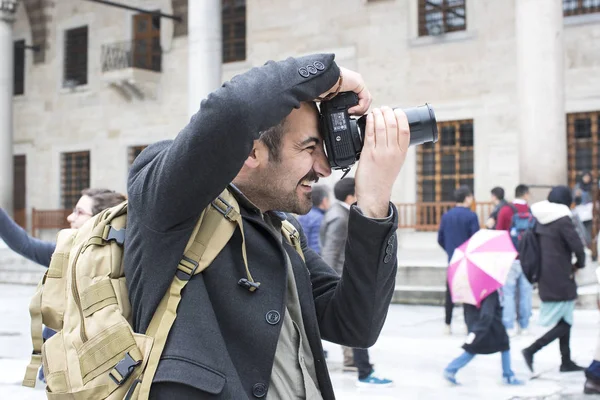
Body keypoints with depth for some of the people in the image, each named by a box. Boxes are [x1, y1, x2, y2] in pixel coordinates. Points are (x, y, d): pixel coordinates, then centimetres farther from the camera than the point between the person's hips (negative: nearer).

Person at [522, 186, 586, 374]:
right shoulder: (563, 220, -15)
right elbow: (578, 247, -20)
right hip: (561, 279, -8)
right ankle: (531, 350, -9)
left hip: (545, 278, 8)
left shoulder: (540, 220, 6)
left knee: (565, 320, 17)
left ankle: (566, 361, 22)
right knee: (564, 323, 1)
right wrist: (579, 264, -1)